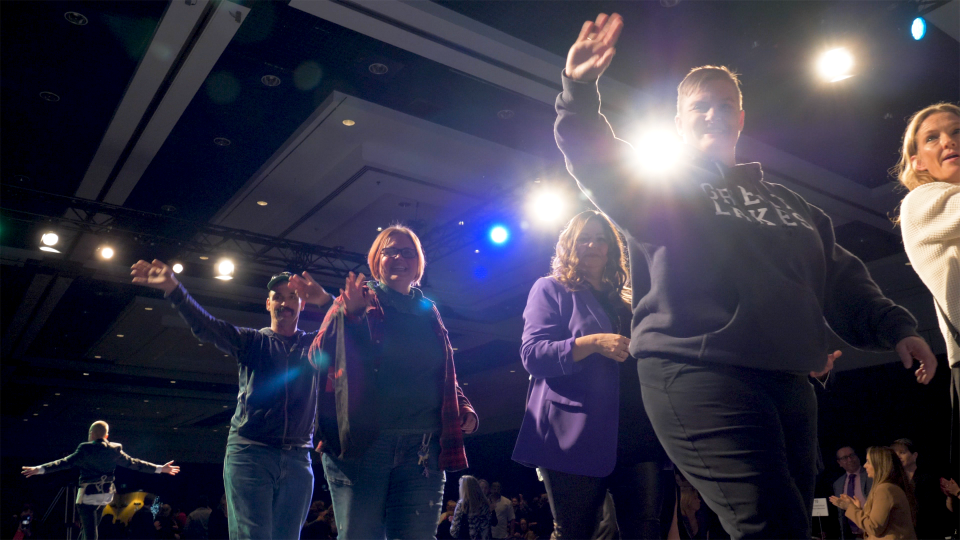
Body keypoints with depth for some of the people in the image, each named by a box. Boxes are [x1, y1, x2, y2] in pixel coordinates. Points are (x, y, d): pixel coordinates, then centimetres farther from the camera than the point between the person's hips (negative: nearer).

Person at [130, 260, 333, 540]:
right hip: (249, 453, -2)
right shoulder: (252, 341, 11)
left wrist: (325, 300, -20)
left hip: (297, 459, 2)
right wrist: (174, 289, -20)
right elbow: (207, 327, -5)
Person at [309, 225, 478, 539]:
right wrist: (346, 313, -16)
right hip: (360, 443, -3)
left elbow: (445, 376, 23)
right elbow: (319, 358, -1)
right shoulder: (356, 301, 8)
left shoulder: (429, 314, 17)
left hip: (422, 450, 3)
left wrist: (464, 408, 4)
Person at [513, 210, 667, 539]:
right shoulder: (551, 289, 6)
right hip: (576, 435, -4)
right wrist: (594, 343, -18)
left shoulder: (624, 300, 23)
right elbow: (532, 354, -7)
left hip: (636, 433, 5)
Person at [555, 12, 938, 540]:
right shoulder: (662, 186, 10)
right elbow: (601, 166, -8)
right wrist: (580, 93, -23)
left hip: (786, 378, 6)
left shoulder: (784, 201, 26)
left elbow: (840, 279, 24)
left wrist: (894, 327, 12)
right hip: (694, 372, -6)